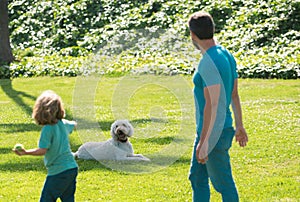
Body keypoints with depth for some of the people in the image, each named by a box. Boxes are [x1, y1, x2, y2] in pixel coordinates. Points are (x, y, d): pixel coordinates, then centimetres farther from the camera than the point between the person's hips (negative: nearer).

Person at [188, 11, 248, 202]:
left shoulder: (208, 63, -23)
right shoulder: (226, 55, 7)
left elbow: (212, 105, -25)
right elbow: (234, 94, 15)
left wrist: (204, 142, -24)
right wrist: (239, 126, 24)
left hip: (214, 133, -10)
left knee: (223, 183, 0)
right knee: (197, 177, 17)